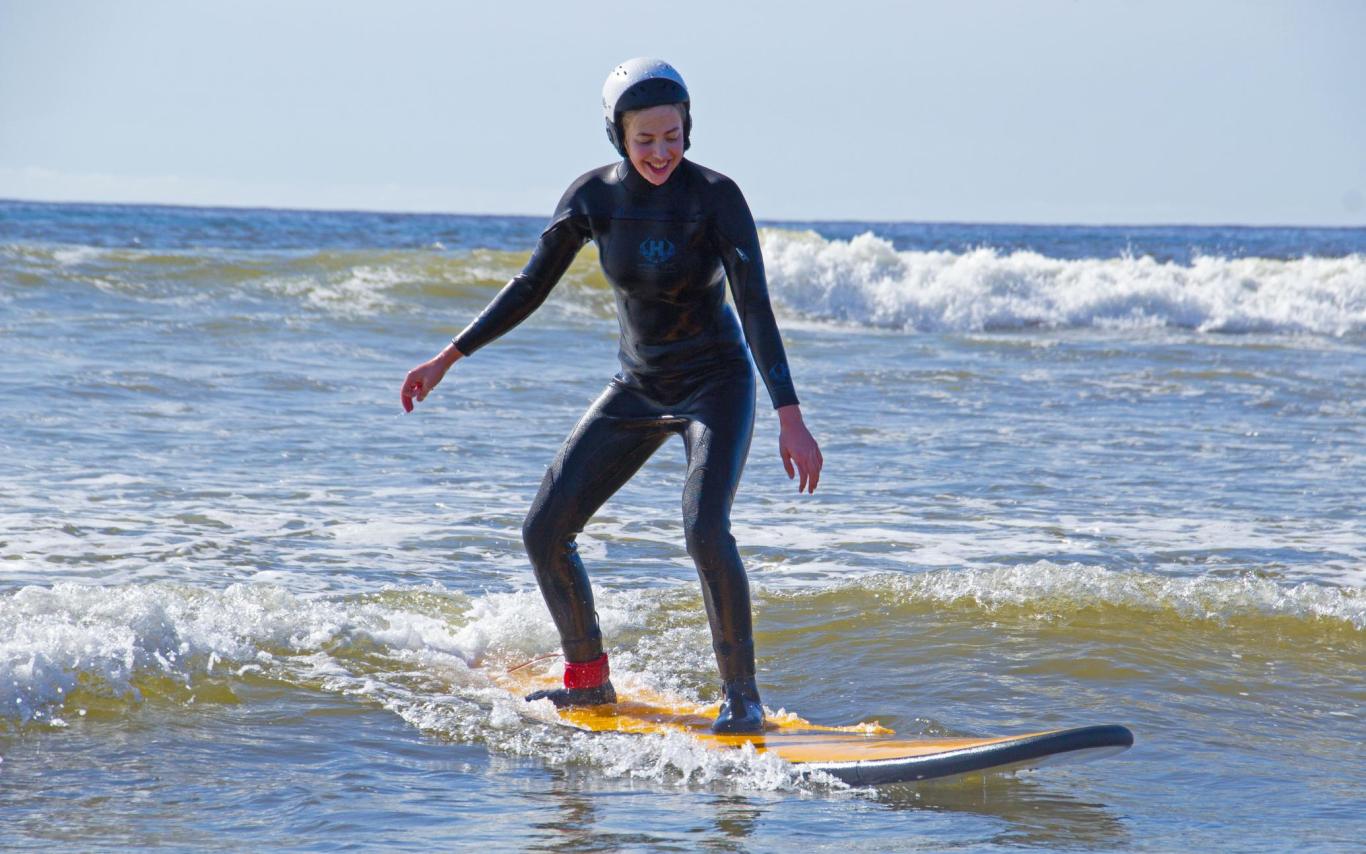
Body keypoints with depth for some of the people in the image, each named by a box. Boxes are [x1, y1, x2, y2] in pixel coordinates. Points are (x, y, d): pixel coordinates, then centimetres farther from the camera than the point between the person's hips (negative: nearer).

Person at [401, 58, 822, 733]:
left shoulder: (715, 196, -19)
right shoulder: (594, 196, -8)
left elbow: (755, 305, -24)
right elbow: (530, 288, 4)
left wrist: (790, 417, -32)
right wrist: (449, 358, 5)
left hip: (715, 384, -5)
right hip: (636, 390, 5)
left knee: (705, 530, -28)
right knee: (544, 532, -1)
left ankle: (742, 695, -11)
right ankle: (588, 679, 19)